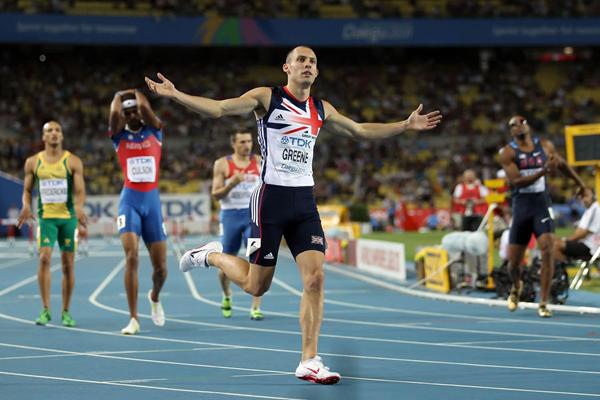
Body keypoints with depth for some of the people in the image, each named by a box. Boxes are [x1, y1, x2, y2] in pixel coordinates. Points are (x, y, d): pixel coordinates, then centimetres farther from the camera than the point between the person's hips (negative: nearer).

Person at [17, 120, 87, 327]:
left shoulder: (73, 161, -1)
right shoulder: (33, 162, 4)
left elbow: (80, 191, -6)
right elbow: (27, 189, 10)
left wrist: (79, 207, -27)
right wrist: (26, 206, -11)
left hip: (68, 217, 0)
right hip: (46, 217, 0)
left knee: (68, 264, 3)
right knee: (44, 258, -17)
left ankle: (66, 312, 15)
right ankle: (46, 310, -12)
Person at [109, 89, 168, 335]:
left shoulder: (154, 132, 9)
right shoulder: (119, 136, 7)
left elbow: (145, 108, -10)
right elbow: (114, 113, -13)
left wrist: (137, 95, 8)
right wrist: (119, 97, 5)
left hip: (152, 200, 1)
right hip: (130, 200, -1)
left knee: (160, 267, 3)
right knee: (131, 258, -19)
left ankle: (154, 297, 38)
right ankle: (134, 319, -16)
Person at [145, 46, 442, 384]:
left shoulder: (321, 110, 13)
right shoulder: (266, 98, -3)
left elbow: (361, 131, 25)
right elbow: (219, 109, -12)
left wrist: (406, 125, 22)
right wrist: (175, 95, -25)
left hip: (305, 201, 5)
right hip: (271, 197, -4)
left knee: (315, 278, -9)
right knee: (256, 285, 1)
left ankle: (309, 362, -3)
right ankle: (212, 255, 31)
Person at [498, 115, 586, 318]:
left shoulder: (545, 146, 5)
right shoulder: (507, 153, -5)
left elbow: (562, 164, 23)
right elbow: (516, 181, -18)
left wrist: (579, 182, 33)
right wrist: (543, 171, -28)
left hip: (542, 205, 1)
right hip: (521, 208, -1)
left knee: (547, 249, -19)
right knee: (514, 261, 3)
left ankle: (543, 304, -12)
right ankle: (516, 287, 40)